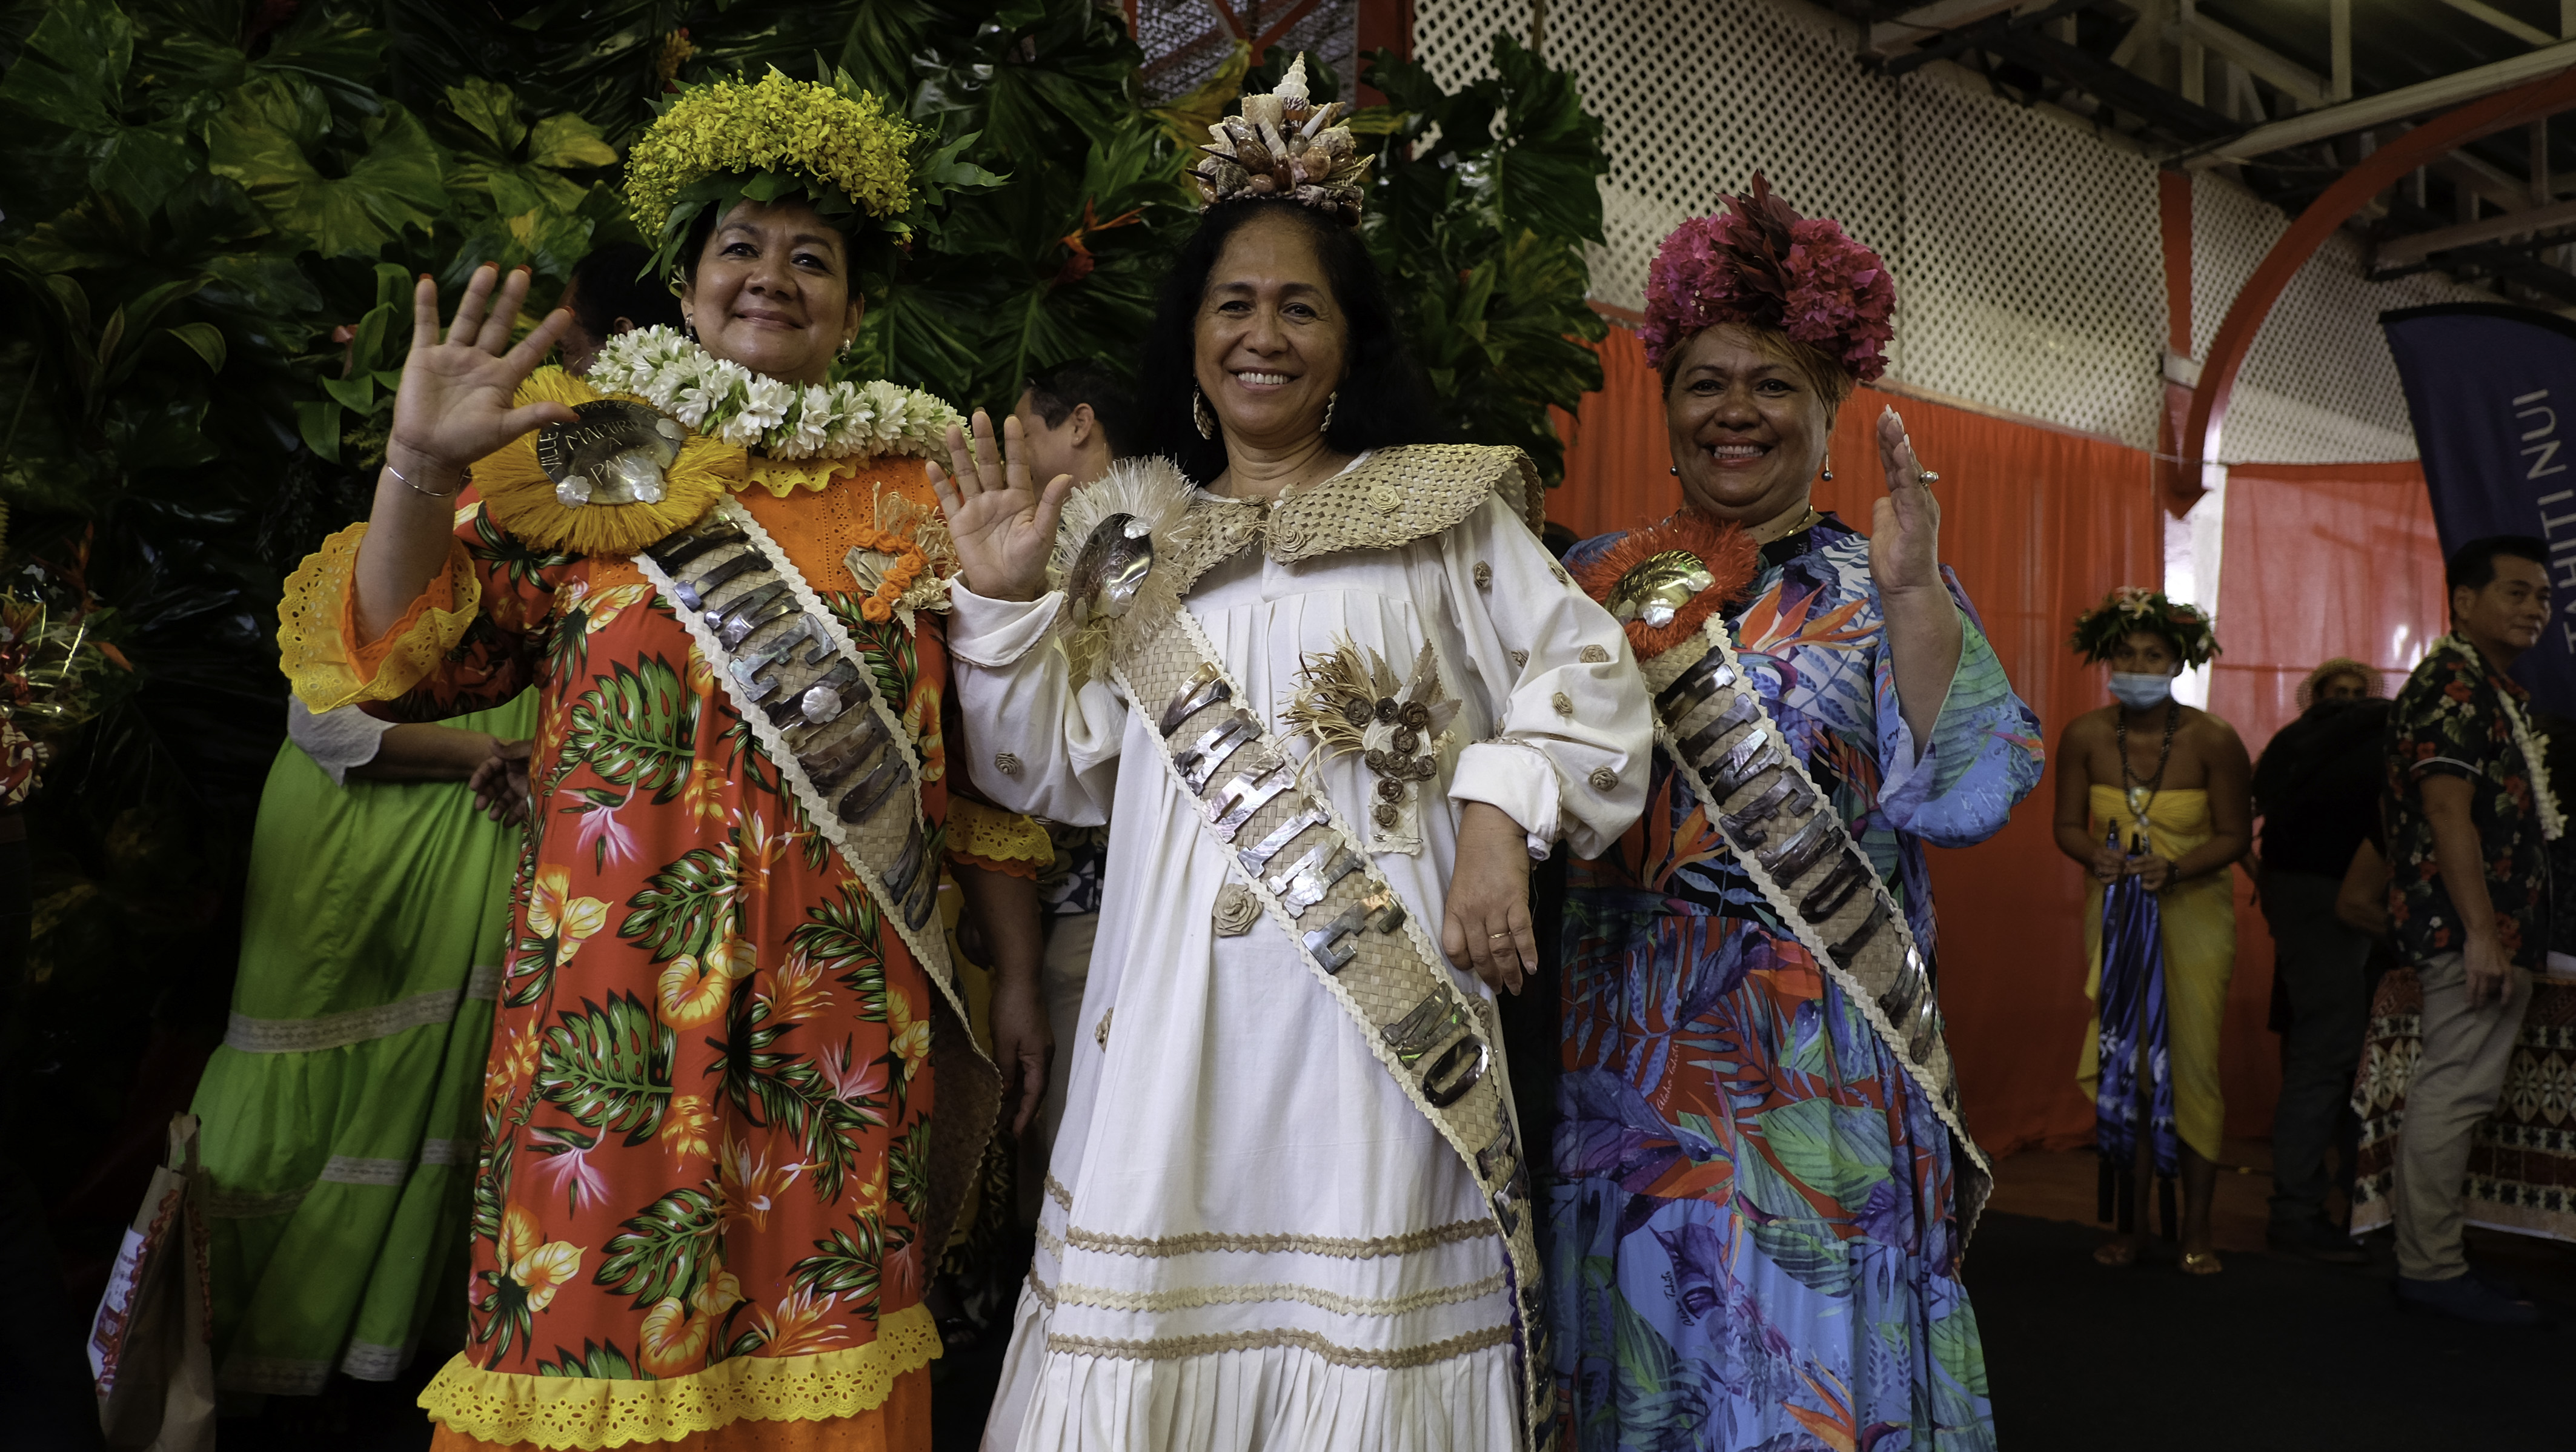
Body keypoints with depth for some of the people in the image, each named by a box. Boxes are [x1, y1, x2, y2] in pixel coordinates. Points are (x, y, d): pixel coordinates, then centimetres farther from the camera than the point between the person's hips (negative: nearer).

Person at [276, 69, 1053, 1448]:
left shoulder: (918, 486, 9)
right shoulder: (586, 455, 7)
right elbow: (400, 661, 0)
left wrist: (1016, 979, 7)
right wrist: (419, 470, -15)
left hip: (842, 1011, 1)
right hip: (622, 989, 0)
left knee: (827, 1330, 6)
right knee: (605, 1297, 4)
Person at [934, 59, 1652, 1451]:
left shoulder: (1443, 508, 7)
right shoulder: (1128, 527, 12)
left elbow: (1587, 677, 5)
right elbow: (1052, 767, 10)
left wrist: (1501, 817, -10)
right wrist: (1003, 599, -2)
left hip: (1380, 986, -2)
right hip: (1177, 991, 2)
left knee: (1359, 1318, 1)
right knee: (1156, 1288, 4)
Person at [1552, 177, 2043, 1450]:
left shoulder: (1878, 586, 1)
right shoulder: (1597, 578, 8)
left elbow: (1965, 798, -10)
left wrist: (1913, 594, -20)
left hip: (1819, 1070, -2)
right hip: (1625, 1057, 3)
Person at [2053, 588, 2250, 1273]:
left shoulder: (2213, 740, -13)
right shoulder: (2084, 736, -6)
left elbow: (2236, 835, -6)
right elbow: (2069, 825, 3)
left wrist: (2172, 869, -22)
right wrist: (2099, 857, -18)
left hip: (2194, 909, -2)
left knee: (2192, 1060, -3)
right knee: (2119, 1059, 2)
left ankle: (2196, 1228, 11)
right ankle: (2132, 1221, 14)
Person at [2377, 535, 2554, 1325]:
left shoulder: (2494, 689, 20)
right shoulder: (2449, 683, -11)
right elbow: (2448, 811, -20)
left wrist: (2512, 937, 19)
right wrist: (2483, 933, -23)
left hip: (2496, 931, 11)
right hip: (2470, 930, -11)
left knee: (2450, 1092, 12)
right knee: (2456, 1091, -7)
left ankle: (2425, 1258, 19)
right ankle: (2433, 1267, 0)